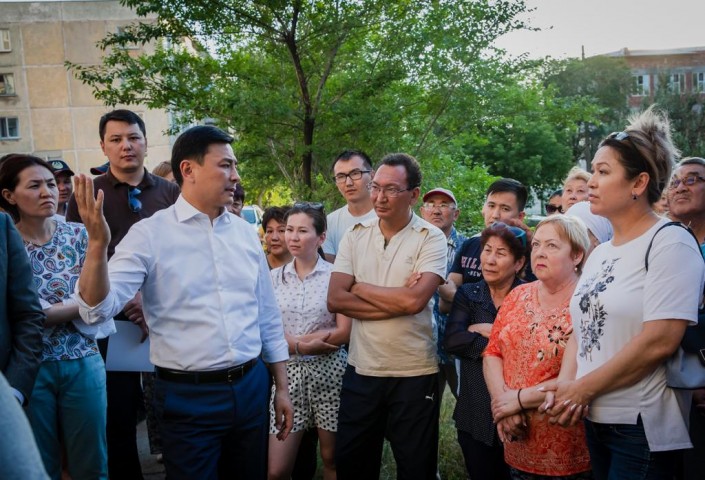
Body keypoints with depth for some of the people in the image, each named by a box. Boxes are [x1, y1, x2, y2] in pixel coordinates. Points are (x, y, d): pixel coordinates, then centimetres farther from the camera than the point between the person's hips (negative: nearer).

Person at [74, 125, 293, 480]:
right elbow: (98, 308, -16)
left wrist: (281, 387, 12)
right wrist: (98, 244, -32)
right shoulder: (150, 234, -8)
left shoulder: (246, 233, 5)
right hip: (188, 396, -5)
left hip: (251, 386, 5)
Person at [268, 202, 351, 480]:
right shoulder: (274, 277, 5)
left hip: (329, 371, -2)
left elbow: (344, 332, -8)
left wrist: (292, 341, -12)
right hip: (288, 371, 2)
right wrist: (299, 346, -14)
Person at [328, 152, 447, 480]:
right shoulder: (355, 235, 3)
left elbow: (414, 301, -21)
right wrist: (396, 301, -15)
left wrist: (359, 287, -9)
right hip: (360, 370, 4)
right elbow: (335, 300, -7)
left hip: (414, 374, -3)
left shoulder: (431, 239, -7)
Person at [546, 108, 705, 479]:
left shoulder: (670, 242, -12)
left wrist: (583, 388, -14)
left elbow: (660, 341, -21)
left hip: (643, 428, -7)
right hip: (594, 421, 7)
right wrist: (564, 388, -6)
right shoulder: (599, 254, 11)